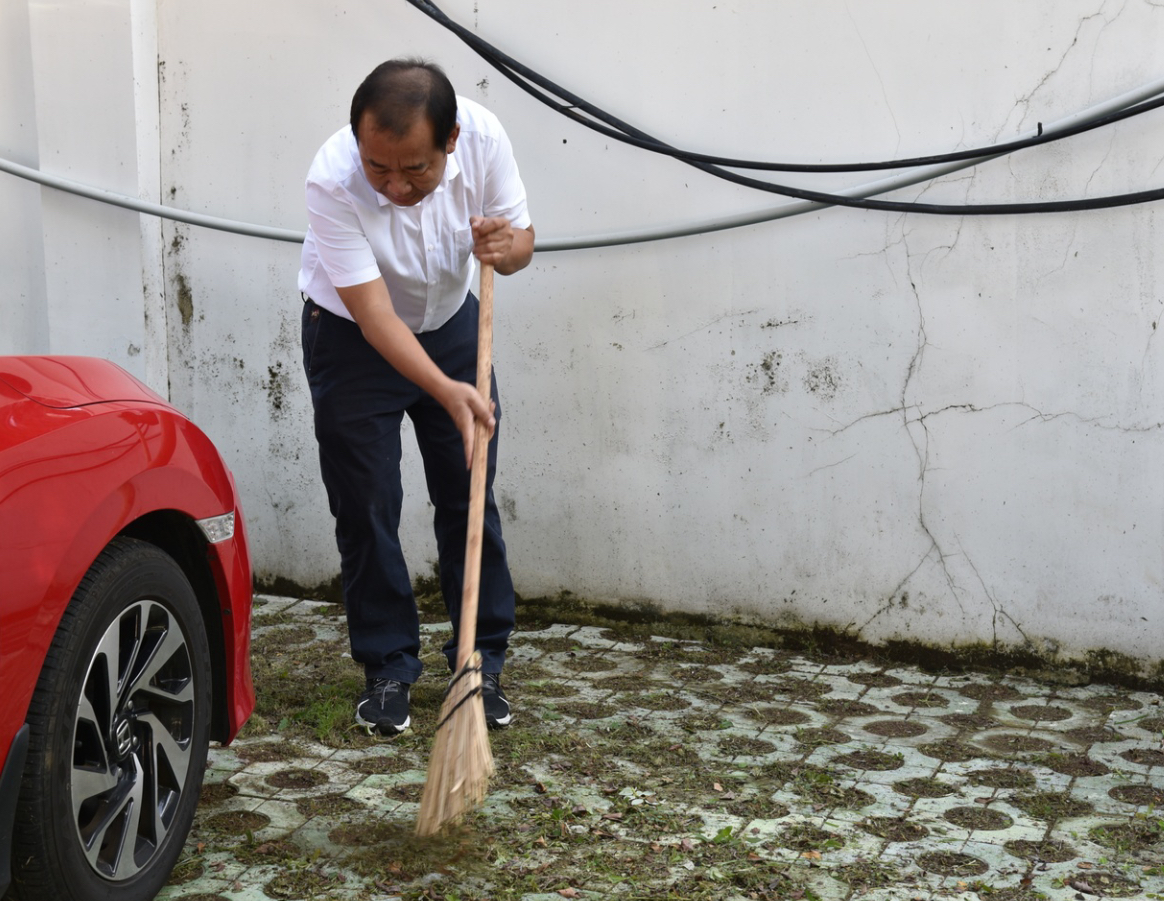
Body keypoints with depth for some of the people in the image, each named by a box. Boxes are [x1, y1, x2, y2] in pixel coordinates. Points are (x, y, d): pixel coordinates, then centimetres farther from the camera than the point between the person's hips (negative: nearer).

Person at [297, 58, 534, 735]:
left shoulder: (483, 136, -25)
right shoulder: (332, 182, -34)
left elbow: (521, 237, -9)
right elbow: (374, 313, -34)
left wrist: (508, 246, -33)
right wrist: (445, 391, -46)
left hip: (450, 322, 3)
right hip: (353, 337, -3)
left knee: (472, 499, 3)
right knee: (366, 510, -2)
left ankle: (483, 663, 15)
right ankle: (388, 671, 13)